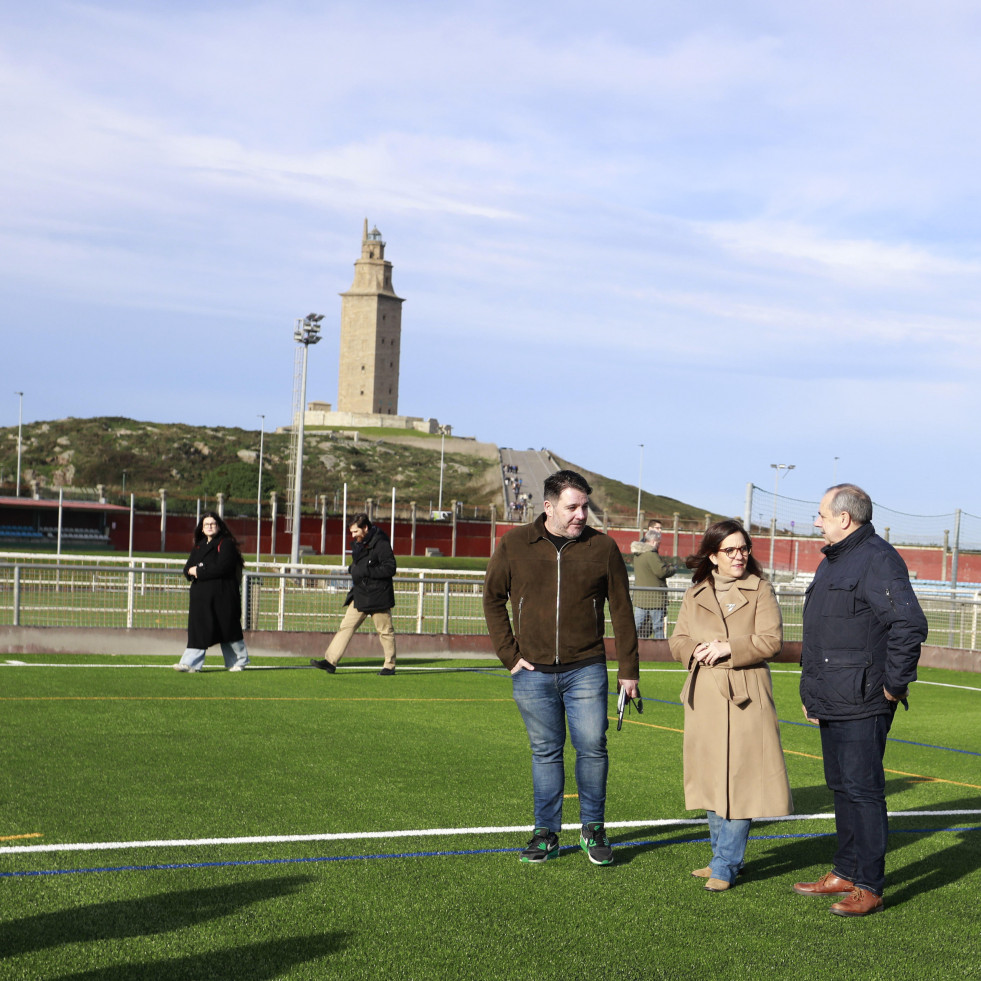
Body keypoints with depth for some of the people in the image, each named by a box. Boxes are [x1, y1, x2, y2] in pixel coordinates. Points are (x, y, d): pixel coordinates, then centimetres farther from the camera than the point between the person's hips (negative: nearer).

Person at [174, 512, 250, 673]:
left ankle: (239, 660, 20)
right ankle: (189, 664, -9)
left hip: (222, 596, -5)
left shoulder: (226, 544, -4)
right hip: (200, 597, 5)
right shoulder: (199, 546, 17)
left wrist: (199, 572, -13)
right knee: (198, 630, -3)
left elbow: (222, 567, -17)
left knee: (228, 628, 4)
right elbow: (187, 568, 13)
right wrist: (191, 572, -11)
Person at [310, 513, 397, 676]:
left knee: (385, 630, 3)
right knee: (346, 626, 1)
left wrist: (366, 571, -22)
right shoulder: (359, 544, 12)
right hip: (359, 594, 8)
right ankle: (330, 661, -2)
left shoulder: (380, 544, -15)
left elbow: (390, 569, -20)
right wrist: (353, 569, 4)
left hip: (378, 596, -8)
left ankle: (390, 665, 14)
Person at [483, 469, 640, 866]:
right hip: (533, 673, 0)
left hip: (586, 670, 0)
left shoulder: (603, 547, 0)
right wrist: (510, 655, 1)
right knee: (545, 752, 8)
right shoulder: (515, 544, 0)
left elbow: (621, 610, 5)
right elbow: (493, 600, 8)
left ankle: (593, 830, 16)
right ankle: (546, 833, 19)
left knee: (592, 748, -2)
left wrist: (628, 670, 4)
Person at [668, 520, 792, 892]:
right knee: (712, 779, 11)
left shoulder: (760, 590, 1)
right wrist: (697, 651, -9)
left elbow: (771, 641, -7)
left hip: (745, 697, -4)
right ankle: (725, 857, 24)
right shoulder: (695, 594, 11)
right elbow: (677, 640, 12)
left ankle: (725, 866, -1)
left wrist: (728, 648, -15)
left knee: (741, 781, -6)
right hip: (704, 697, 4)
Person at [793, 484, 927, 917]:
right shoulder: (833, 561, 18)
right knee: (841, 787, 15)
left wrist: (894, 685, -18)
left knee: (862, 789, -7)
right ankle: (845, 872, 25)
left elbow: (910, 625, -23)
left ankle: (869, 886, -1)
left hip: (862, 705, -10)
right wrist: (812, 691, 23)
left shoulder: (878, 560, -14)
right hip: (833, 703, 10)